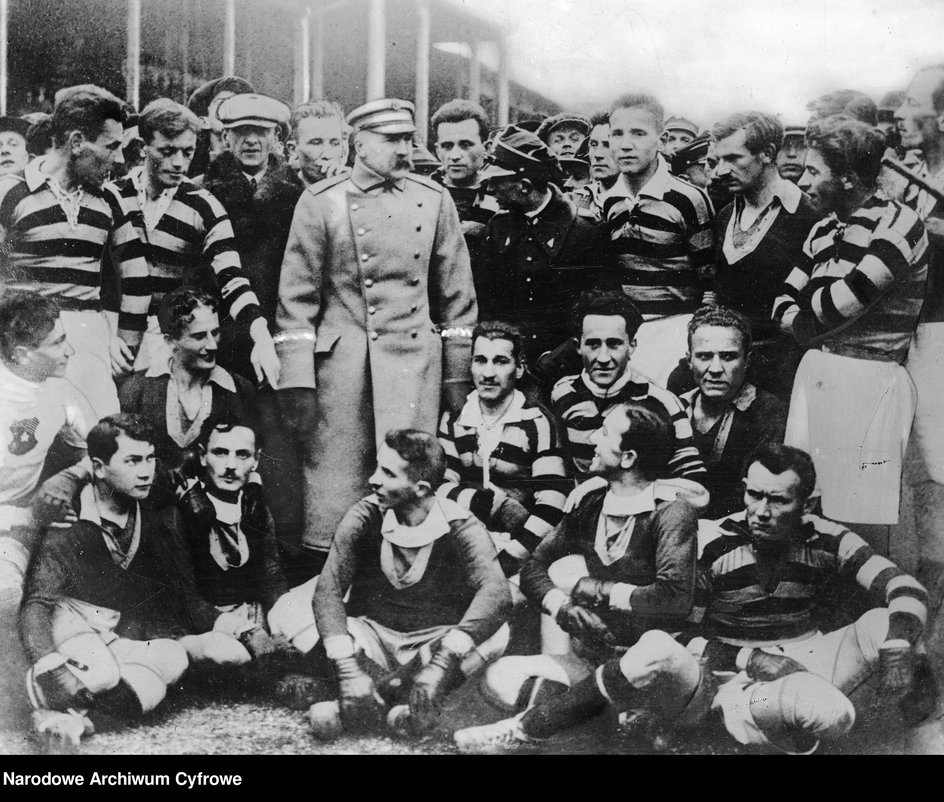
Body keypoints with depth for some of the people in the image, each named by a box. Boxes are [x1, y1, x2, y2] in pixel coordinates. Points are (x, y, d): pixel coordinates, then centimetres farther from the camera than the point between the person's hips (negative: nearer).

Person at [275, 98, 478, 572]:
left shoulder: (434, 200, 9)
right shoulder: (320, 203, 3)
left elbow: (457, 294, 12)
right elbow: (297, 296, 1)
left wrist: (458, 373, 9)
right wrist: (297, 381, -5)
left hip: (414, 358, 1)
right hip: (342, 359, -1)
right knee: (334, 478, -1)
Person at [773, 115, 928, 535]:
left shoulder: (898, 225, -10)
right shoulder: (823, 230, 14)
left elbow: (845, 301, -18)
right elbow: (783, 305, 16)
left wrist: (807, 316, 1)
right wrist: (809, 325, -4)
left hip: (870, 379, -7)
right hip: (814, 371, 7)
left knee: (863, 523, -2)